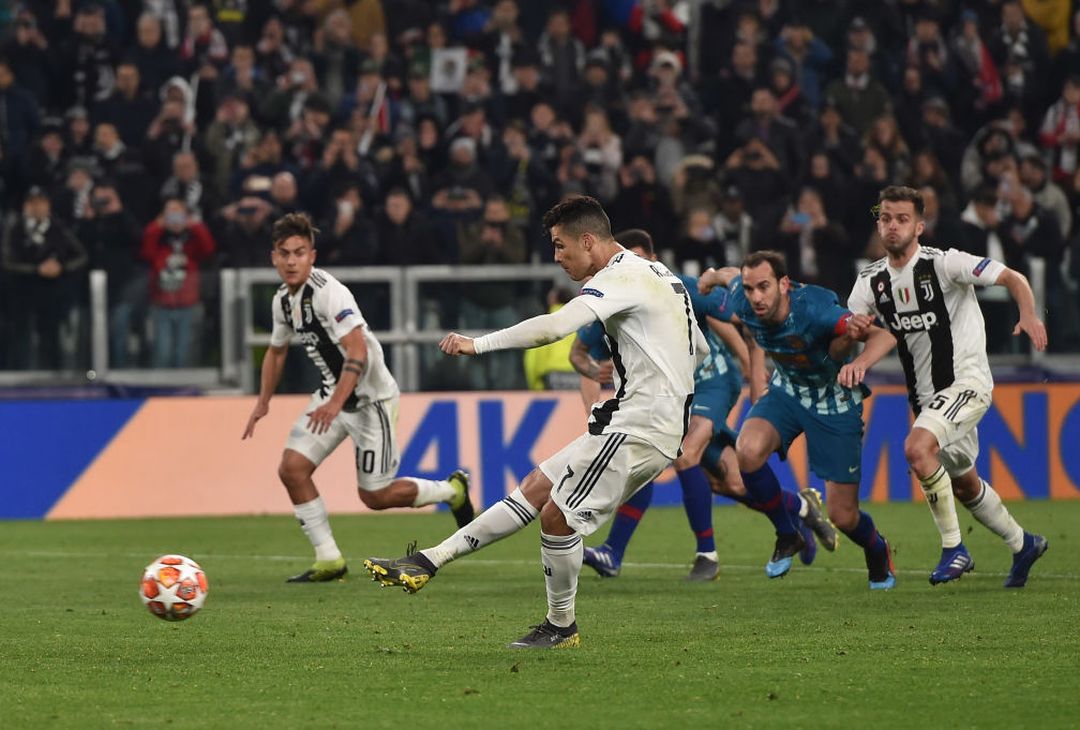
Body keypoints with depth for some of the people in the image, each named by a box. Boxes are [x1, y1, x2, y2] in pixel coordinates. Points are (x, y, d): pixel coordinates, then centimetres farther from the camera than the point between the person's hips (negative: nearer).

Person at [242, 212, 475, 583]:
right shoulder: (283, 299, 4)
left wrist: (336, 403, -41)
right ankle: (329, 559, 0)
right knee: (291, 468, -9)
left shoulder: (328, 292, -23)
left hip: (370, 396, -8)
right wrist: (263, 403, 19)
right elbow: (276, 351, 23)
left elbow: (358, 350, -32)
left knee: (375, 496, -2)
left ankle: (452, 490, 24)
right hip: (332, 392, 8)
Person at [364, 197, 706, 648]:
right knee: (535, 489, 7)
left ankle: (561, 627, 9)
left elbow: (555, 326, -29)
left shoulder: (621, 277, -14)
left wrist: (478, 344, -28)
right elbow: (699, 350, 26)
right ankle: (429, 563, 6)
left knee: (557, 515, -6)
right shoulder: (658, 275, 18)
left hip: (640, 427, -10)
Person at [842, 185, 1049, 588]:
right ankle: (1023, 544, 39)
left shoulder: (944, 263, -13)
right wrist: (857, 363, -26)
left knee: (917, 448, -29)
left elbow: (1012, 278, -13)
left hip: (967, 378, -7)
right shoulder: (871, 281, 4)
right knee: (963, 483, 17)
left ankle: (953, 548, -18)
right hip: (925, 394, 7)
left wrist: (1029, 315, -31)